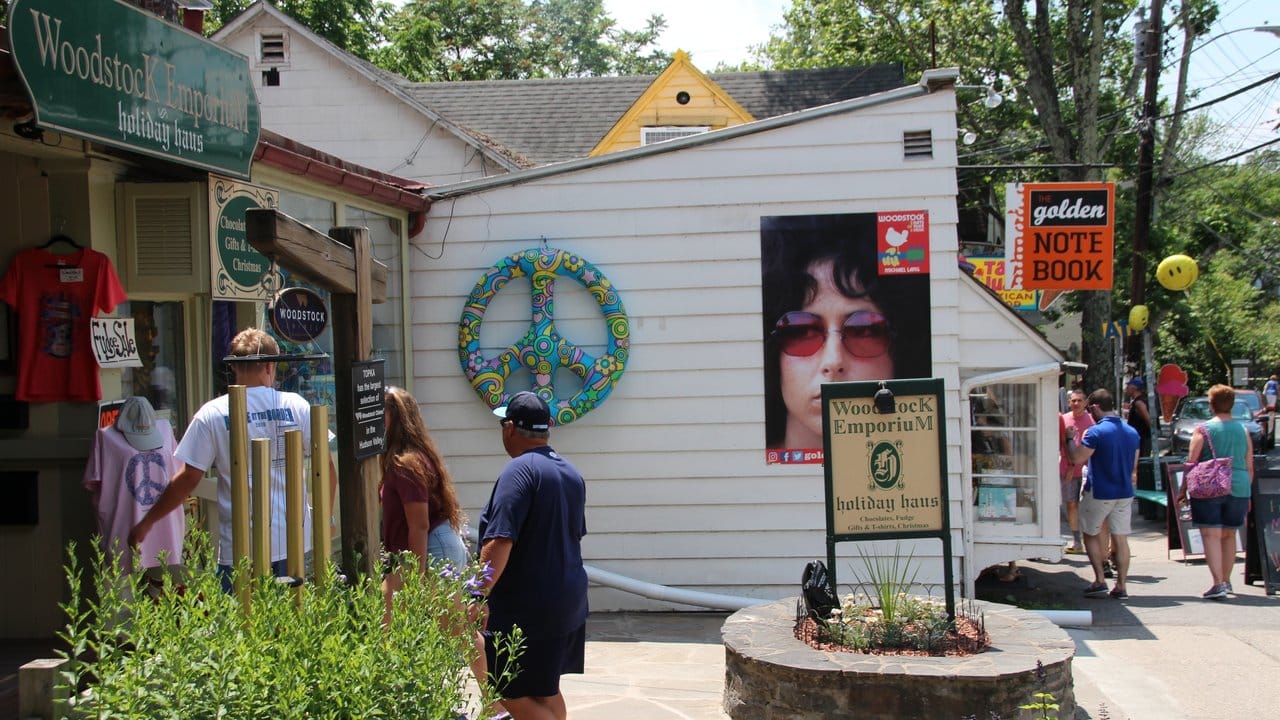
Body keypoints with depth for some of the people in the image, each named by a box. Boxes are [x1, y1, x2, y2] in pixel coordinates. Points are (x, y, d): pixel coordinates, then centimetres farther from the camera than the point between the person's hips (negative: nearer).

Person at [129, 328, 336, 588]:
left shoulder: (212, 415, -6)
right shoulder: (295, 406, -1)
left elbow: (188, 479, -5)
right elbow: (326, 467, 1)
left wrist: (146, 523, 8)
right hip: (292, 540, 2)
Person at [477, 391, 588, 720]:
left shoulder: (519, 470, -17)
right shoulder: (571, 473, 11)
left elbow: (499, 543, -26)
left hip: (526, 609, -9)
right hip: (568, 601, 9)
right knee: (545, 692, 17)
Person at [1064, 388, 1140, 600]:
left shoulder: (1096, 432, -16)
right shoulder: (1132, 432, 8)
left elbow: (1077, 458, -17)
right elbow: (1133, 466, 15)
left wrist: (1070, 439, -2)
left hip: (1099, 493, -6)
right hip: (1125, 493, 6)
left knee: (1091, 535, 10)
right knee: (1121, 538, 7)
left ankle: (1100, 581, 2)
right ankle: (1121, 586, 7)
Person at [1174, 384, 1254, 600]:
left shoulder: (1203, 430, -4)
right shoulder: (1243, 430, 7)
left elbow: (1191, 463, -5)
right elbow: (1249, 467, 11)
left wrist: (1183, 490, 3)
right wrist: (1247, 493, 21)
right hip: (1238, 489, 4)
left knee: (1211, 535, -6)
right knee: (1229, 535, 17)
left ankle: (1219, 584, -18)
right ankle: (1226, 581, 28)